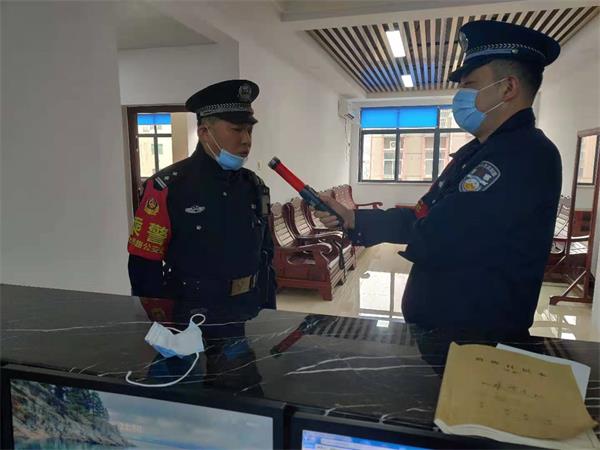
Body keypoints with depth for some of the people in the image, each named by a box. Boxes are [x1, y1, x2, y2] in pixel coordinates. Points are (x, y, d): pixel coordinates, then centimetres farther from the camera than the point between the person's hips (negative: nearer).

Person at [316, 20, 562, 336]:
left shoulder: (527, 157, -24)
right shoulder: (478, 151, 9)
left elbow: (434, 238, -30)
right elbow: (424, 217, 10)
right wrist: (352, 219, 1)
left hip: (477, 336, -8)